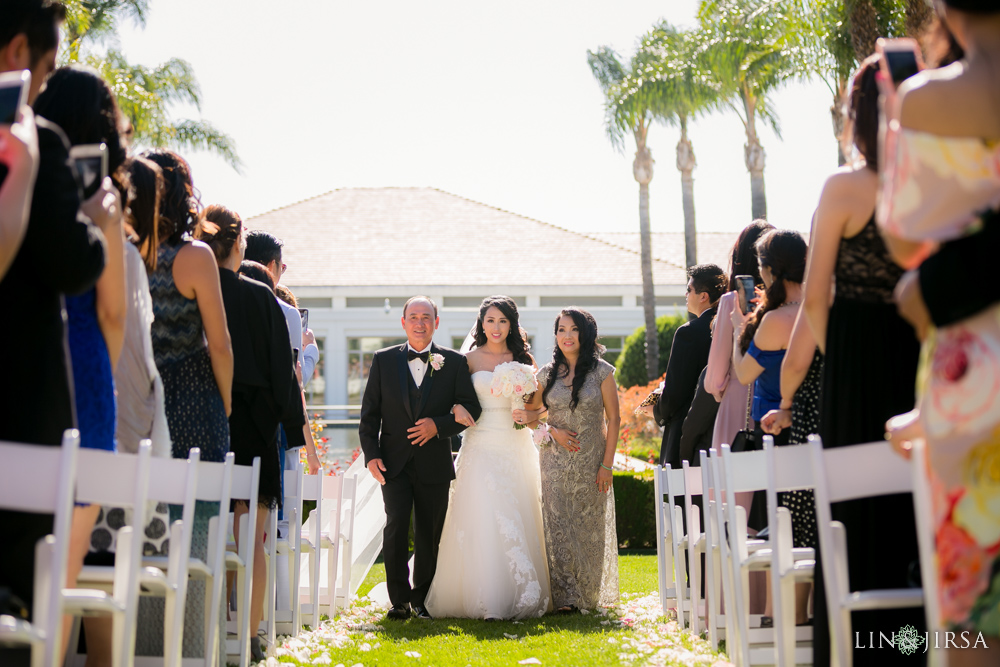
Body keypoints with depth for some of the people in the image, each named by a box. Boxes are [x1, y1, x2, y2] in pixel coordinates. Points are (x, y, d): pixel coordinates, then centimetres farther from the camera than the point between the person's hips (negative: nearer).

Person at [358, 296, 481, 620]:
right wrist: (371, 454, -6)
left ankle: (421, 599, 24)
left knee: (429, 535, 7)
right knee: (396, 527, -13)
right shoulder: (383, 360, 5)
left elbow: (472, 409, 2)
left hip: (434, 464, 1)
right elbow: (369, 413, 5)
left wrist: (438, 425, -14)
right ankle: (399, 599, 2)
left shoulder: (455, 362, 3)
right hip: (394, 462, 0)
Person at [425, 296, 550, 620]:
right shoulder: (469, 359, 6)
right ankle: (483, 598, -6)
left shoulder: (524, 360, 9)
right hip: (480, 447, -1)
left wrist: (527, 414, -12)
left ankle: (522, 596, 10)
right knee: (479, 520, -9)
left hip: (515, 449, 1)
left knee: (516, 521, 0)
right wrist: (456, 408, -14)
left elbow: (538, 408, 9)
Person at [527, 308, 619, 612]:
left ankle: (589, 594, 22)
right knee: (558, 527, -2)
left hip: (591, 461, -1)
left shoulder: (601, 371, -2)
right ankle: (565, 596, 5)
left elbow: (613, 419, -2)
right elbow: (531, 412, 13)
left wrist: (607, 464, -8)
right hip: (555, 461, 2)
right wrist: (553, 430, -7)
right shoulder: (548, 373, 4)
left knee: (589, 527, 6)